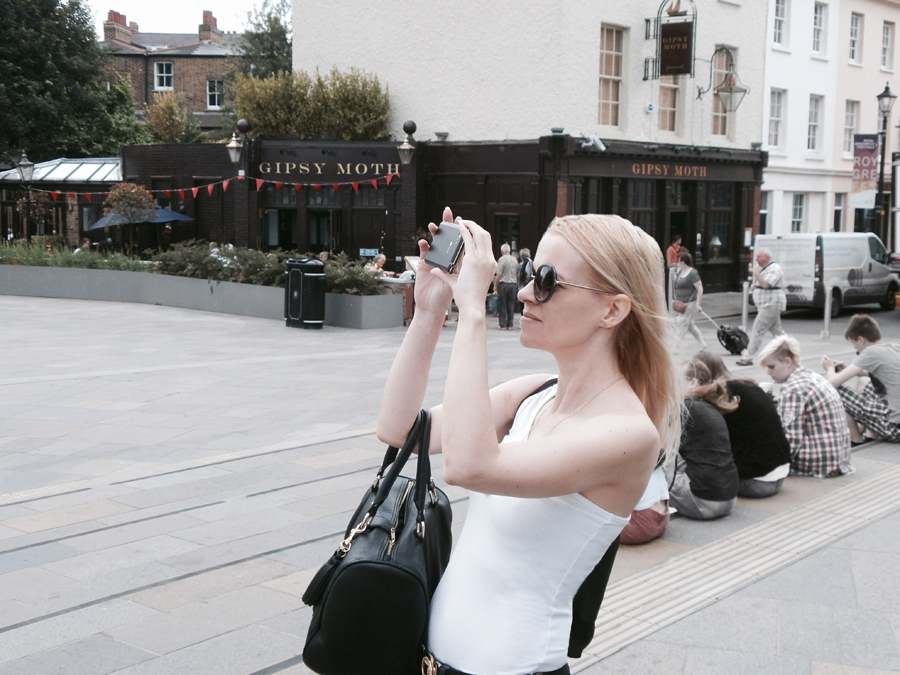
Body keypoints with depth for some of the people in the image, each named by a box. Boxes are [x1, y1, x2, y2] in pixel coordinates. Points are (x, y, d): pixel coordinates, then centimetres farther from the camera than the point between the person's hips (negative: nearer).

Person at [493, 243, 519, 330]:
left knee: (503, 305, 0)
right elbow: (518, 274, 13)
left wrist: (495, 286, -5)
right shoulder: (514, 260, 9)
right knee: (511, 305, 9)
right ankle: (510, 324, 10)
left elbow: (498, 275, -12)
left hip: (503, 284, -5)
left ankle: (503, 325, 0)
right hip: (513, 284, 5)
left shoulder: (502, 259, -9)